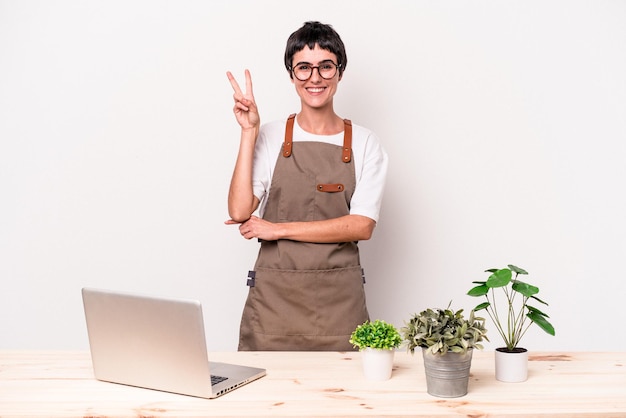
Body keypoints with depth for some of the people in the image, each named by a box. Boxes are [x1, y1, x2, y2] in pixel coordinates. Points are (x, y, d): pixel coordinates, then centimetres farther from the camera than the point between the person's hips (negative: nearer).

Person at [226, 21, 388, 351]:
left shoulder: (364, 144, 3)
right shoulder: (269, 136, 4)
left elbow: (362, 225, -7)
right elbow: (240, 211, -8)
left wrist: (279, 229, -10)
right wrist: (249, 132, -9)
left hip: (339, 299, 0)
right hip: (274, 295, 0)